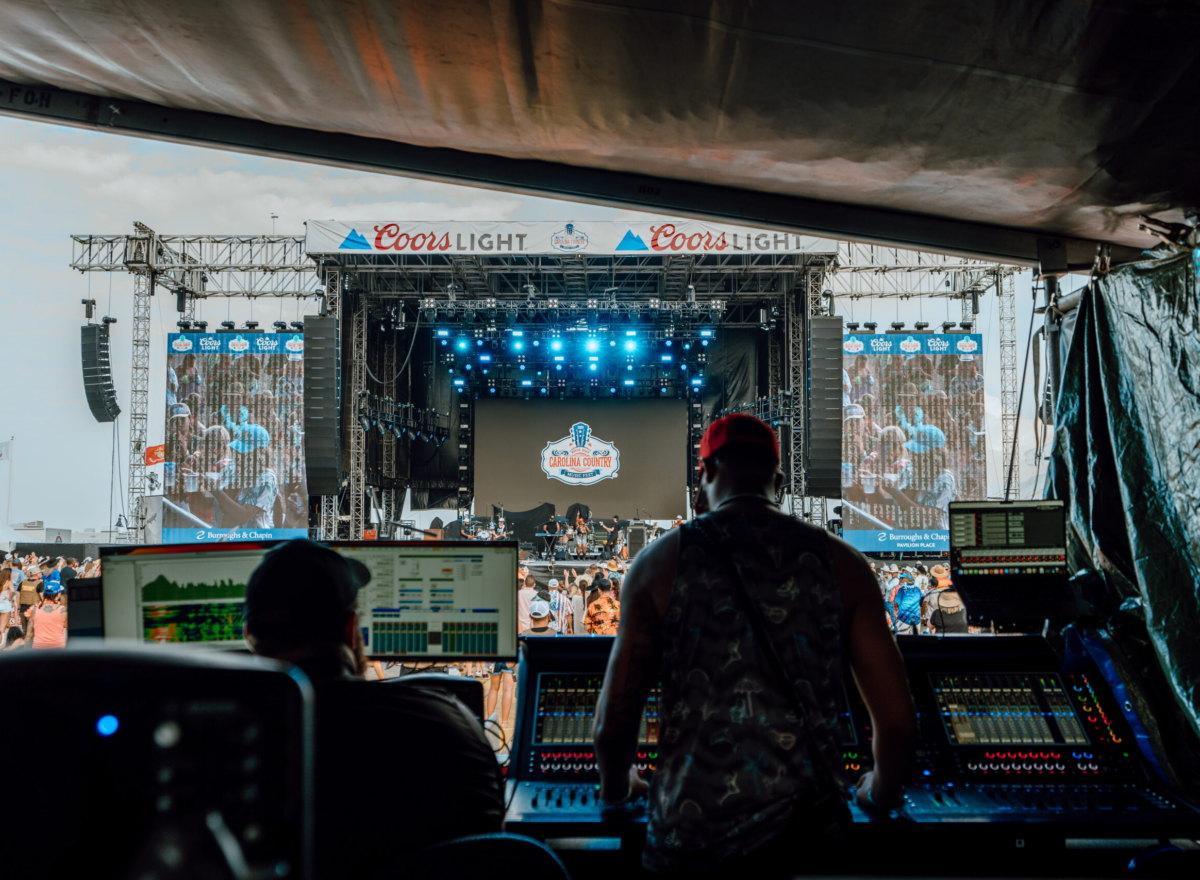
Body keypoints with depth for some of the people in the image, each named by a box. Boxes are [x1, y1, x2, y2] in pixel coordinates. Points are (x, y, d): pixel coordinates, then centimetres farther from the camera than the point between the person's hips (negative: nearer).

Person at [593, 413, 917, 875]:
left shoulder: (661, 561, -4)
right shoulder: (839, 562, -1)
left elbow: (613, 724, -2)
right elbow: (898, 721, -1)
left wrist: (616, 787, 20)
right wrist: (882, 792, 21)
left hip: (690, 837, -1)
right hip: (806, 837, 1)